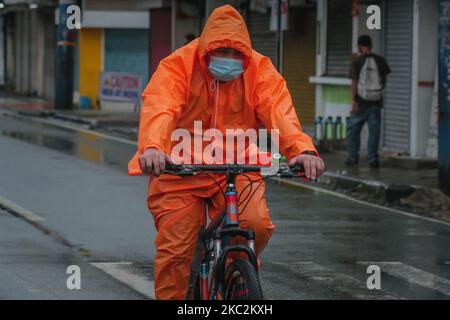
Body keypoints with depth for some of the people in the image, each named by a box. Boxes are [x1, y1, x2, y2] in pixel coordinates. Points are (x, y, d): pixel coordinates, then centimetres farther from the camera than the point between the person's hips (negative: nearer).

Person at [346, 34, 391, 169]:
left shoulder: (357, 62, -8)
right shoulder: (380, 61, 0)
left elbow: (354, 82, -10)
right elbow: (384, 79, 5)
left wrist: (353, 99, -8)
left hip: (361, 101, -2)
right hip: (376, 101, 2)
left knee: (354, 129, 11)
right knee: (374, 130, 5)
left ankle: (353, 157, 12)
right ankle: (373, 158, 2)